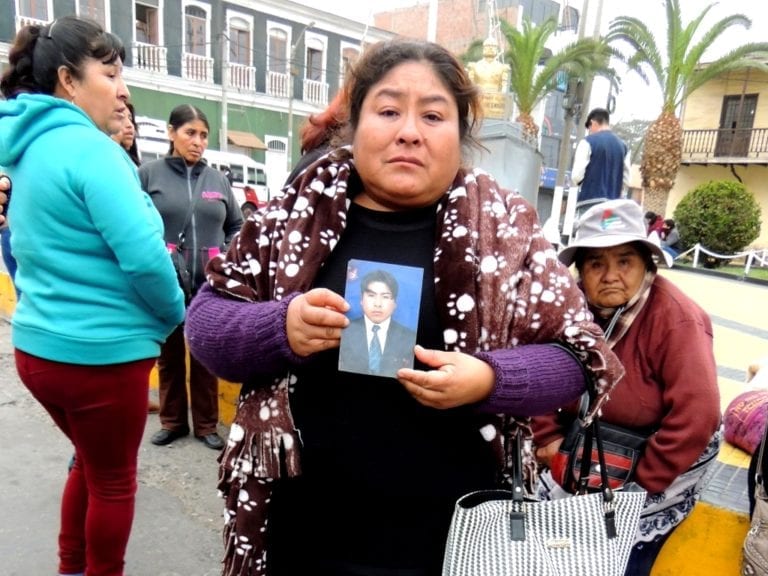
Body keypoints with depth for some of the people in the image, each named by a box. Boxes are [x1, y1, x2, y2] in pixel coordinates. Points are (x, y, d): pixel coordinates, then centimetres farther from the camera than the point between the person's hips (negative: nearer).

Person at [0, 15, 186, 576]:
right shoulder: (88, 147, -19)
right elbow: (144, 255, -27)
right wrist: (173, 316, -9)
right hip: (100, 353, -9)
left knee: (91, 462, 28)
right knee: (113, 480, 14)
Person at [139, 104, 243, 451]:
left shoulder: (218, 179, 9)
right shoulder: (149, 173, -1)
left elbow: (237, 224, 17)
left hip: (210, 284, 2)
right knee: (169, 354, 13)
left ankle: (206, 424, 26)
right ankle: (172, 421, 31)